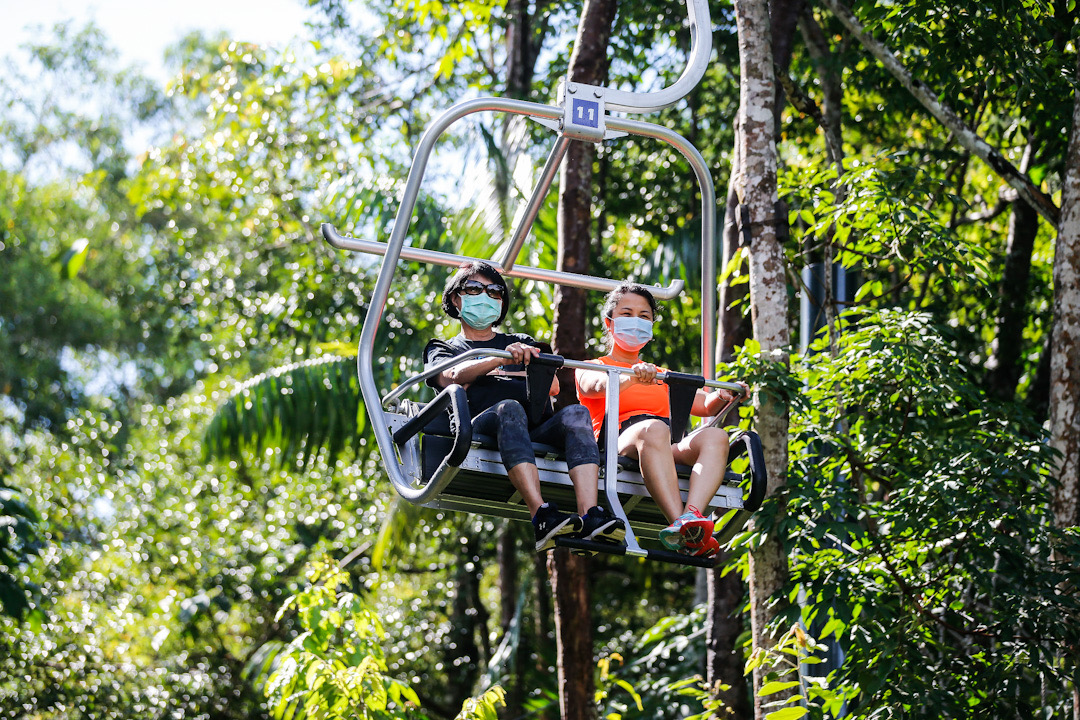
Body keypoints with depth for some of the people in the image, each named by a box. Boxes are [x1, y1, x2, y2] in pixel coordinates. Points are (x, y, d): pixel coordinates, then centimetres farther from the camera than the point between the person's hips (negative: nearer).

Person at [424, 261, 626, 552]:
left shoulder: (521, 343, 37)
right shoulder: (443, 349, 27)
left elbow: (552, 385, 16)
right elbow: (451, 377, 0)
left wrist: (491, 375, 8)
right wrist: (502, 359, -17)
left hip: (538, 432, 4)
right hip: (480, 428, -4)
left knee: (575, 413, -28)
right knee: (509, 408, -37)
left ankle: (590, 516, -49)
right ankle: (541, 516, -56)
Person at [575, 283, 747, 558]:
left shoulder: (662, 377, 38)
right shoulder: (593, 368, 21)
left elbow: (706, 405, 25)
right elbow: (597, 385, -5)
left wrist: (721, 397, 0)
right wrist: (631, 378, -28)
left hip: (670, 452, 5)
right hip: (617, 446, -5)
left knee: (715, 436, -28)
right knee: (653, 429, -39)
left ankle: (690, 516, -54)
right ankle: (682, 525, -59)